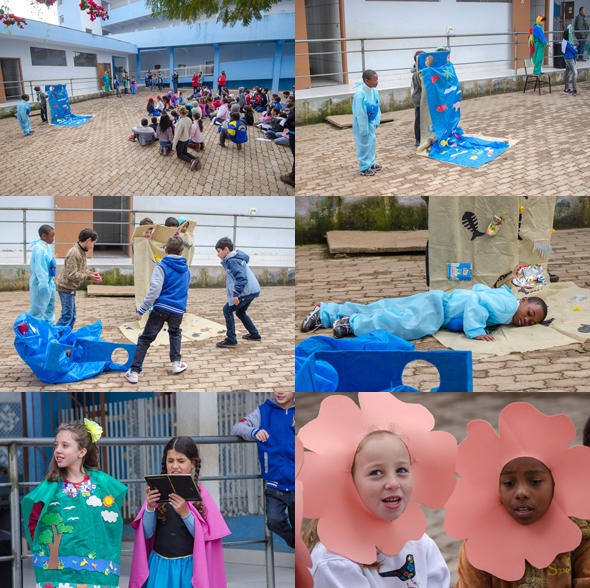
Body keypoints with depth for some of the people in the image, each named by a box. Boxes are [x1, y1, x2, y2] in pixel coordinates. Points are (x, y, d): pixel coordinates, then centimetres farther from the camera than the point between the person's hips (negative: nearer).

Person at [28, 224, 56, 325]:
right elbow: (40, 269, -25)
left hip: (49, 281, 10)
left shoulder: (46, 247, 8)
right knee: (38, 309, -4)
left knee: (50, 305, 20)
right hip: (40, 282, -10)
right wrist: (43, 285, -24)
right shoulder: (39, 249, -23)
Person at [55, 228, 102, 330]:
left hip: (71, 288, 10)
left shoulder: (83, 252, 9)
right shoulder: (73, 253, -22)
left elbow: (83, 270, 14)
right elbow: (71, 274, -25)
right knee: (67, 315, -8)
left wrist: (92, 274, -6)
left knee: (72, 316, 14)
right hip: (66, 288, -10)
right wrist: (89, 277, -21)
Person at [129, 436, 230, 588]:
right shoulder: (157, 492, 3)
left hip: (188, 567, -1)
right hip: (160, 565, 2)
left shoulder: (200, 494, -3)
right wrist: (150, 507, -14)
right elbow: (147, 533, 2)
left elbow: (202, 536, -6)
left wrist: (185, 513, -20)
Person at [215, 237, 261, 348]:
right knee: (240, 312, 26)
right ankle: (254, 334, 35)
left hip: (246, 292, -11)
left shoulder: (232, 261, -15)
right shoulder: (234, 259, 17)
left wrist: (236, 294, -33)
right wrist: (236, 293, 25)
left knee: (227, 310, -7)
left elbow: (241, 277, -27)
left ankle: (231, 339, -6)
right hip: (252, 290, 11)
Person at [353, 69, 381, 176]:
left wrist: (377, 121, 7)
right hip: (362, 123, -8)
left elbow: (377, 107, 7)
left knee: (372, 142, 19)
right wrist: (364, 129, -19)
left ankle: (371, 163, 37)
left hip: (371, 122, 8)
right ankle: (363, 168, 16)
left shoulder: (374, 91, -5)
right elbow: (360, 113, -24)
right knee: (365, 144, 2)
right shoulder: (360, 94, -29)